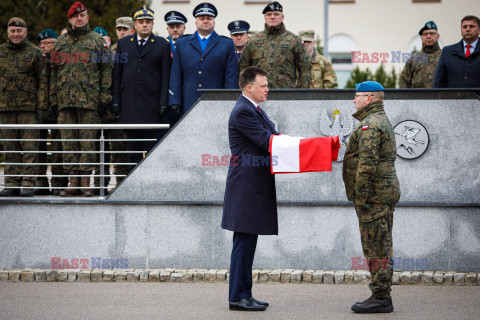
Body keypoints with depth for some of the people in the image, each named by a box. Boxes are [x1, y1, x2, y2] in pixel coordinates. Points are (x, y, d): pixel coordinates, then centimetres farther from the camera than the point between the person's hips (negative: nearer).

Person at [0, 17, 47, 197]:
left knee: (29, 147, -6)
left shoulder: (34, 53, 4)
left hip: (28, 107, -3)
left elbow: (42, 81, 2)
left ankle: (28, 184, -5)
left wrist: (41, 105, -6)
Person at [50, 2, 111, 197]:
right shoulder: (60, 43, 17)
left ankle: (85, 182, -1)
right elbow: (54, 73, 18)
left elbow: (106, 71, 3)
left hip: (89, 100, -3)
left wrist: (104, 99, -5)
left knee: (88, 142, -4)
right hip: (65, 100, 4)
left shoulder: (98, 42, 7)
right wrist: (53, 99, 10)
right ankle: (73, 181, 6)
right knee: (69, 142, 3)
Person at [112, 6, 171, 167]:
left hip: (152, 103, -2)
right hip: (129, 104, 2)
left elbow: (166, 76, 1)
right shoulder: (123, 43, 11)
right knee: (133, 149, 4)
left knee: (151, 146, -2)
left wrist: (164, 103, -7)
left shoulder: (162, 45, 4)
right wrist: (116, 100, 4)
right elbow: (117, 75, 11)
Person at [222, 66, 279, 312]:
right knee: (243, 243, -7)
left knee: (247, 244, 13)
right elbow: (267, 142, -19)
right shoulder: (243, 112, -14)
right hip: (246, 187, -10)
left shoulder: (255, 110, 18)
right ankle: (237, 297, -3)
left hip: (255, 187, 10)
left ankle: (244, 294, 18)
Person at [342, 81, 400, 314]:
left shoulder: (369, 125, -15)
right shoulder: (383, 121, 20)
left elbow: (367, 163, -23)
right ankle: (382, 297, 15)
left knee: (376, 249, -7)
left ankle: (381, 298, -5)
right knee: (381, 248, 12)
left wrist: (360, 196, -21)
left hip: (373, 196, -11)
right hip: (385, 193, 11)